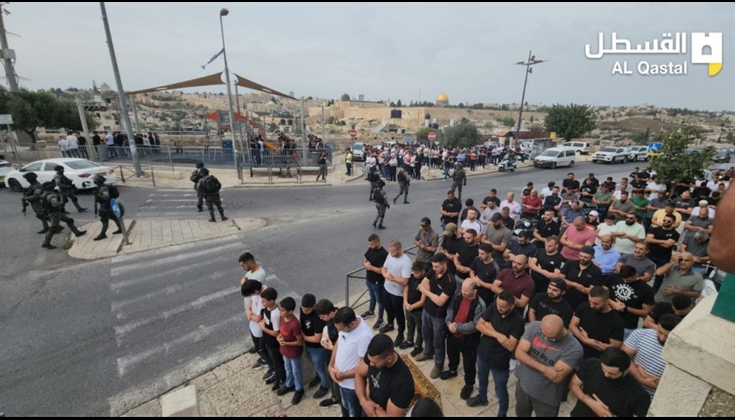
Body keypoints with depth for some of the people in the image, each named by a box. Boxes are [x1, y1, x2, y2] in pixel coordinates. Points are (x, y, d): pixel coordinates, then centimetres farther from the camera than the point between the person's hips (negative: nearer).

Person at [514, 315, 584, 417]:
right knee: (520, 413, 25)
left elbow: (557, 377, -27)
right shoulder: (534, 327, -17)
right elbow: (519, 353, -17)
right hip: (523, 384, 3)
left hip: (547, 397, -3)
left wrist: (529, 360, -18)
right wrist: (544, 368, -28)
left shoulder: (574, 348, -26)